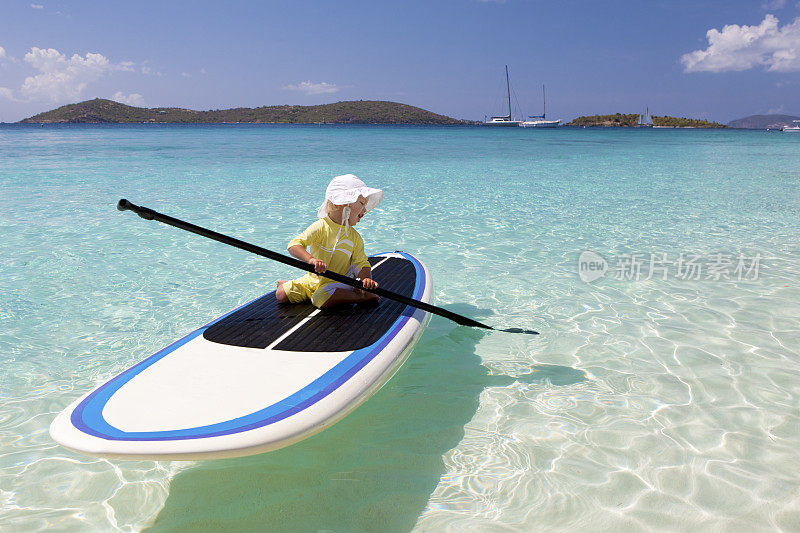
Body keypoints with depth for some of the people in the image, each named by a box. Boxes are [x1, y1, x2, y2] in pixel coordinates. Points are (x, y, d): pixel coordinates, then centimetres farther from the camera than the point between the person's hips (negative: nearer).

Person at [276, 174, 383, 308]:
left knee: (320, 299, -32)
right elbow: (294, 244, -25)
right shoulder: (321, 227, -15)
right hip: (314, 278, 1)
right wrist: (311, 259, -44)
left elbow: (362, 264, -6)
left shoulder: (354, 237, -5)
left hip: (338, 283, -1)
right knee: (281, 295, -8)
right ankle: (287, 284, 26)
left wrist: (366, 278, -30)